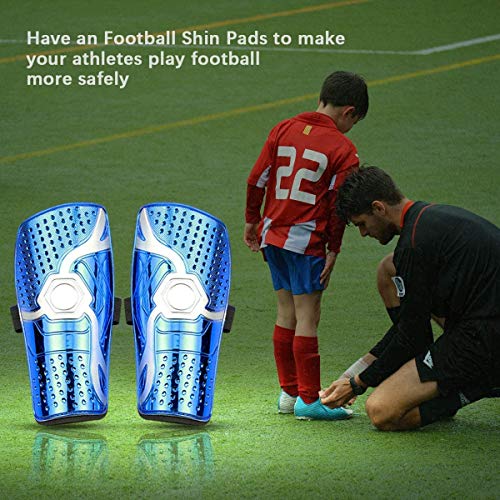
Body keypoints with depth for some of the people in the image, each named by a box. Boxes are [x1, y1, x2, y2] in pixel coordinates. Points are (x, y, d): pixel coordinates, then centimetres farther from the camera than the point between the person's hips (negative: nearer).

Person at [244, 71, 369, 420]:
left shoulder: (283, 130, 7)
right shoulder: (343, 150, -9)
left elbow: (257, 180, 9)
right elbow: (338, 206, -10)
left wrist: (253, 220, 20)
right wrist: (333, 250, -3)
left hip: (273, 234, 7)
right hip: (306, 240, -7)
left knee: (287, 313, 15)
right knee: (308, 317, -4)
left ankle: (289, 391, 21)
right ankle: (309, 399, -3)